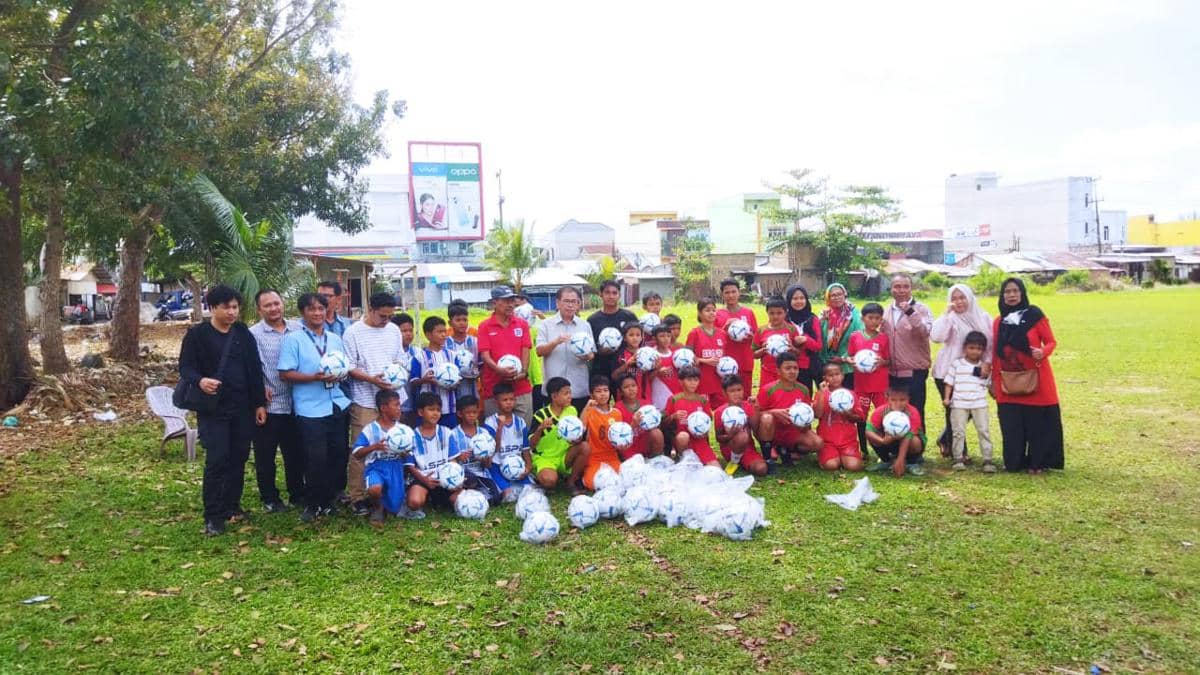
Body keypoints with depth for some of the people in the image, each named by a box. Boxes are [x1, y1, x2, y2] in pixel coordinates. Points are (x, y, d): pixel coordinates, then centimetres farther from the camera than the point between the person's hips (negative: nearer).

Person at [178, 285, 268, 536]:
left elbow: (255, 370, 11)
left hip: (243, 408, 4)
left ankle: (232, 506, 23)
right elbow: (185, 367, -6)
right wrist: (199, 381, -28)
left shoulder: (243, 333, 9)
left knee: (238, 458, 8)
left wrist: (260, 403, 7)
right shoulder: (197, 334, -2)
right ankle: (213, 517, -2)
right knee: (217, 460, -9)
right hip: (213, 408, -4)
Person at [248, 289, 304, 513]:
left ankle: (297, 494, 27)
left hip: (294, 403, 3)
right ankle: (270, 499, 20)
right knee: (265, 455, 8)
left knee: (296, 452, 14)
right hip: (268, 405, -3)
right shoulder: (253, 334, -5)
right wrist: (260, 389, -16)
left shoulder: (297, 329, 5)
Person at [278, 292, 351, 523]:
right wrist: (315, 377, -20)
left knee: (339, 454, 8)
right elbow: (285, 374, -9)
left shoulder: (335, 339, 12)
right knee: (317, 458, -5)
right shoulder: (293, 340, -4)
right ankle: (312, 504, 13)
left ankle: (329, 499, 23)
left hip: (338, 405, 5)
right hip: (310, 409, -5)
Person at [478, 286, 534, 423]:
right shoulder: (485, 326, 1)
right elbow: (484, 354, -6)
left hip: (522, 388, 2)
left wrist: (524, 372, -11)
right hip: (495, 388, -2)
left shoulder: (522, 324, 10)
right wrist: (499, 370, -23)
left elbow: (525, 351, 6)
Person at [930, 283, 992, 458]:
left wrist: (987, 362, -9)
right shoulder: (949, 318, -7)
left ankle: (945, 440, 32)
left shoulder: (983, 317, 5)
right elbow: (936, 336, -23)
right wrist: (946, 313, -20)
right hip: (948, 372, -4)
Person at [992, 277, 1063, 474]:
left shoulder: (1035, 315, -2)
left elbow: (1051, 342, -1)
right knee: (1012, 426, 4)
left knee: (1038, 423, 0)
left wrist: (1043, 352, -22)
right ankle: (1014, 463, 16)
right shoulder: (998, 322, 8)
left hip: (1035, 380, -3)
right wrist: (994, 381, 10)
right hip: (1009, 383, 3)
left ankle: (1037, 463, 12)